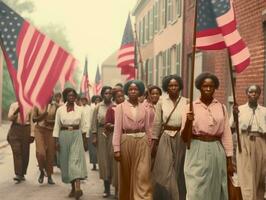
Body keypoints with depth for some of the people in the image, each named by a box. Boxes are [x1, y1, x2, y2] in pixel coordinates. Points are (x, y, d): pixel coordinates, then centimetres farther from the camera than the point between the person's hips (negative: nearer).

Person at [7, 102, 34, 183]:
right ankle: (18, 174, -14)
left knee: (25, 153, 3)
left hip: (26, 129, 1)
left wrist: (32, 133, 2)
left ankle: (22, 174, 14)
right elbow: (10, 118, 3)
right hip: (15, 129, -1)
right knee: (16, 152, -10)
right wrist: (16, 112, -15)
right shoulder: (14, 105, 8)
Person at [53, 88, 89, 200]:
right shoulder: (60, 110, 3)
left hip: (76, 136, -1)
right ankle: (73, 187, 19)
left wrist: (85, 140, 4)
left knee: (76, 159, -14)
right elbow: (57, 126, 3)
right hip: (64, 136, 2)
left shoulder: (79, 109, 4)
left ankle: (78, 188, -25)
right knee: (66, 161, 6)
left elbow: (83, 126, 6)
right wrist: (56, 140, -3)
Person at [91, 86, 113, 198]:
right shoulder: (98, 107, 6)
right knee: (104, 160, 3)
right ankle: (106, 188, 11)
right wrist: (94, 136, -1)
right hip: (102, 134, 2)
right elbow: (94, 123, 5)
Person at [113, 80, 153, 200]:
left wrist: (149, 145, 7)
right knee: (126, 175, 9)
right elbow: (117, 128, -5)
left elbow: (148, 128, 11)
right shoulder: (121, 107, 1)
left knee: (143, 175, -5)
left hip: (142, 142, 2)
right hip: (126, 142, -1)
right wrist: (116, 149, -11)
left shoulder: (144, 108, 9)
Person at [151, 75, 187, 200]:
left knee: (179, 172, 9)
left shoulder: (186, 102, 0)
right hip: (166, 139, 0)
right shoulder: (161, 102, 1)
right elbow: (157, 123, 4)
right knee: (165, 172, -3)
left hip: (181, 139, 0)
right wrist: (154, 143, 3)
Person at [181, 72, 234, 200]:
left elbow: (226, 135, 7)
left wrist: (229, 161, 5)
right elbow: (184, 137, -2)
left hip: (217, 152, 2)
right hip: (197, 152, -2)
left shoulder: (221, 107, 6)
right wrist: (188, 122, -21)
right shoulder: (191, 107, 0)